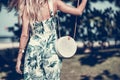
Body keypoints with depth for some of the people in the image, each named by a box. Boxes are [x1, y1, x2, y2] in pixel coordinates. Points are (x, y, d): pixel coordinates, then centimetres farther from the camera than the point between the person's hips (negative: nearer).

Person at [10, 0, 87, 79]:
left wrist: (19, 59, -2)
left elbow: (25, 35, -8)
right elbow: (79, 11, -3)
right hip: (52, 51, 0)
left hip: (34, 51, 0)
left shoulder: (26, 8, -6)